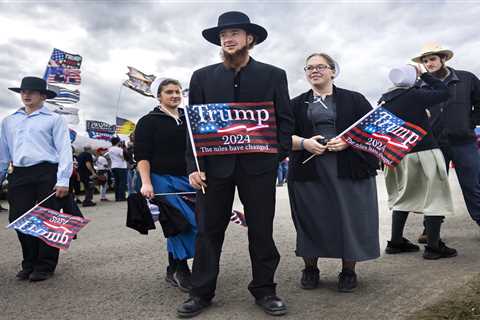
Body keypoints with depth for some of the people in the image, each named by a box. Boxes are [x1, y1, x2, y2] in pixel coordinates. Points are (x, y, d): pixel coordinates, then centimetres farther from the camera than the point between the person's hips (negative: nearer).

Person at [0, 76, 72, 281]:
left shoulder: (54, 119, 5)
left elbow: (64, 150, -3)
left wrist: (63, 180, -12)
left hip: (47, 174, -4)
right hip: (19, 175, 5)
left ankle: (45, 266, 10)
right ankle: (29, 264, 19)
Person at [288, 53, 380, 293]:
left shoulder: (354, 100, 10)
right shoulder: (296, 104, 13)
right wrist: (304, 143, -14)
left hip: (349, 170, -1)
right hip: (308, 172, 1)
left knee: (349, 219, 1)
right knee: (310, 220, 3)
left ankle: (348, 271, 18)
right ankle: (310, 269, 21)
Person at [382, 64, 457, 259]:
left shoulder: (383, 100, 5)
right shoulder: (415, 95, -12)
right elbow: (444, 92, -1)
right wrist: (424, 75, 5)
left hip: (397, 155, 7)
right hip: (424, 152, -6)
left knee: (403, 198, 18)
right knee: (434, 197, 3)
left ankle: (396, 242, 20)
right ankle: (433, 246, 4)